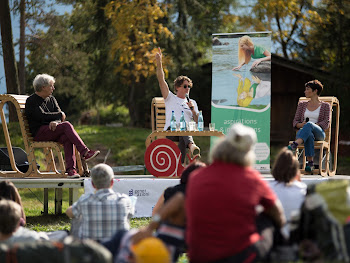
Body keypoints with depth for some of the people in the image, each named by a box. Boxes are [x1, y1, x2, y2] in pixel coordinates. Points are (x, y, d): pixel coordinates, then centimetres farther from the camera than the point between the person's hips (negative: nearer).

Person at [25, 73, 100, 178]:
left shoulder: (51, 99, 21)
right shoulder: (31, 101, -1)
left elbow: (59, 114, 8)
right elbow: (42, 116, -15)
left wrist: (55, 122, -15)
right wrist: (60, 115, -6)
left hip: (52, 129, 6)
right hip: (39, 132, -6)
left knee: (67, 138, -30)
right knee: (67, 125, -28)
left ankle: (70, 169, -40)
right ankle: (85, 152, -33)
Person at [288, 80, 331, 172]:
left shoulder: (325, 106, 14)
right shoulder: (302, 105, 23)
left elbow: (326, 123, 1)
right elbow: (295, 122, 17)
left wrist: (313, 125, -15)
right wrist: (300, 125, -7)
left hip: (319, 134, -2)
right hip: (302, 132, 2)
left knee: (309, 125, -40)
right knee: (309, 135, -41)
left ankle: (294, 145, -60)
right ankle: (310, 163, -47)